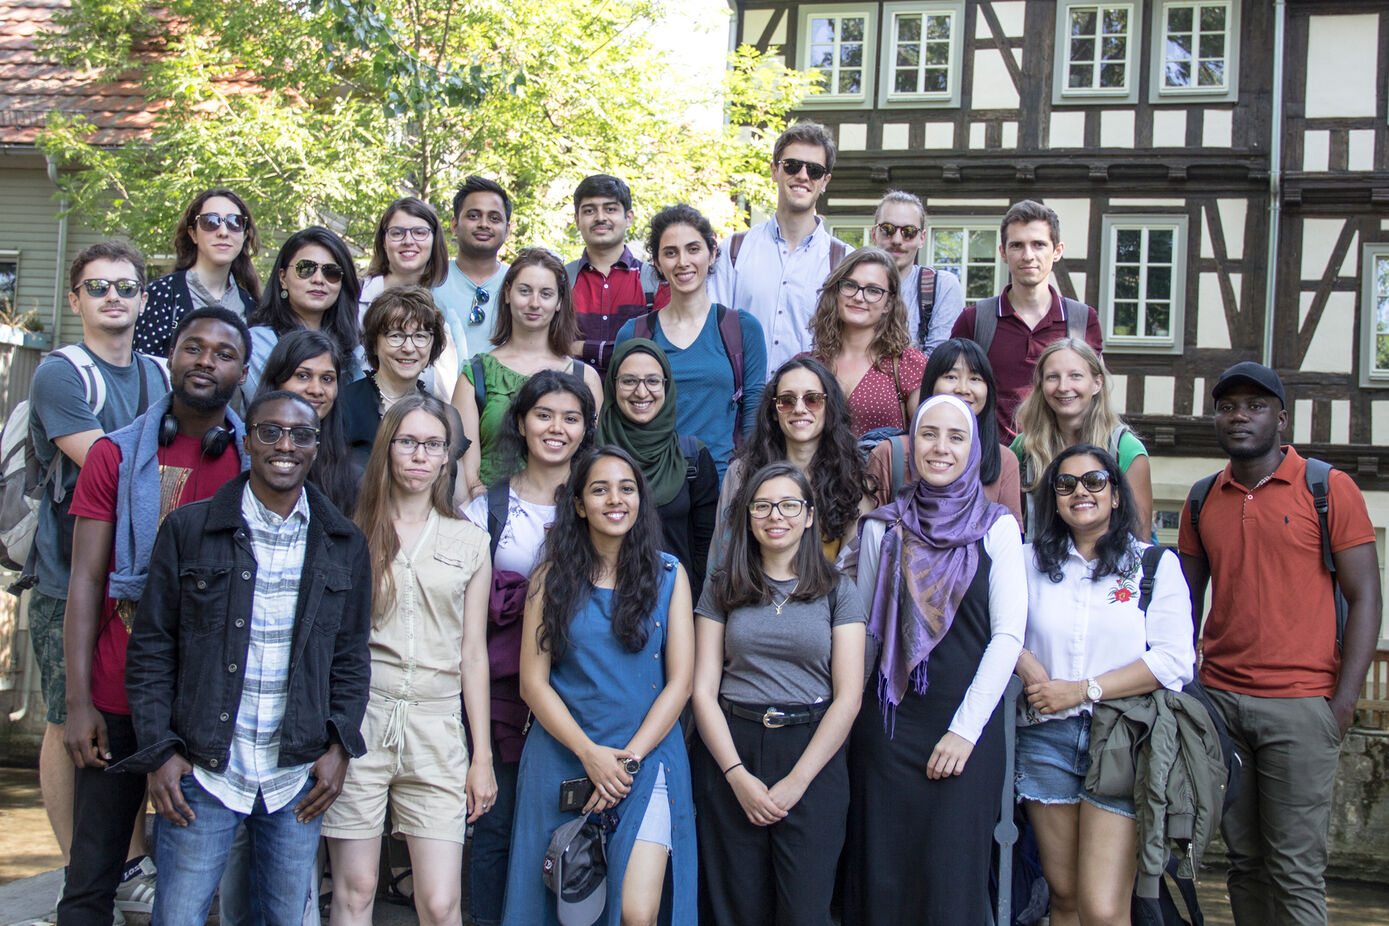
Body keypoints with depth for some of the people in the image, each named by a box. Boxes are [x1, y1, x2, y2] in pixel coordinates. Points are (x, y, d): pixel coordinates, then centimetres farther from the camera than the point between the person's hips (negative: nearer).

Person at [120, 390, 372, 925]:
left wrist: (340, 744, -1)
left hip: (299, 778, 2)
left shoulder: (344, 546, 6)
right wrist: (159, 751, -6)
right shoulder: (188, 530, 0)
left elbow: (350, 655, 10)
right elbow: (151, 649, 1)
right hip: (201, 773, -2)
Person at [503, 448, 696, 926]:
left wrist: (630, 757, -10)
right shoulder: (552, 578, 4)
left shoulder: (668, 575, 4)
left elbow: (679, 681, 0)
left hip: (647, 756, -1)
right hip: (563, 756, 1)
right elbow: (533, 681, 0)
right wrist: (589, 753, -12)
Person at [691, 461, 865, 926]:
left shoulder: (837, 590, 5)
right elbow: (703, 690, 3)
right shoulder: (722, 589, 9)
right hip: (731, 751, 1)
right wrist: (739, 776, -9)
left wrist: (797, 780, -10)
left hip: (813, 752, -1)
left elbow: (848, 696, -1)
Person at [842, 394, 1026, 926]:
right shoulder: (883, 528, 7)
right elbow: (861, 626, 12)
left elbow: (1008, 634, -3)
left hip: (967, 727, -1)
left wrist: (966, 729, -9)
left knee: (952, 879, -1)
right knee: (881, 874, 4)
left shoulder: (996, 528, 1)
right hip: (888, 720, 2)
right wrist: (850, 714, 3)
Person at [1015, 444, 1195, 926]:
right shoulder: (1030, 561, 12)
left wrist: (1084, 690, -11)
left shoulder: (1156, 564, 3)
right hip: (1047, 737, 3)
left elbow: (1175, 660, -6)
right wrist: (1027, 666, -8)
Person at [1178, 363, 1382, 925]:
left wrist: (1344, 700, -10)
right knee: (1243, 858, 9)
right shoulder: (1203, 500, 11)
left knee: (1296, 868, -3)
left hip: (1300, 705, -4)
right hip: (1219, 699, 4)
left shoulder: (1329, 489, -1)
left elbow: (1364, 598, -3)